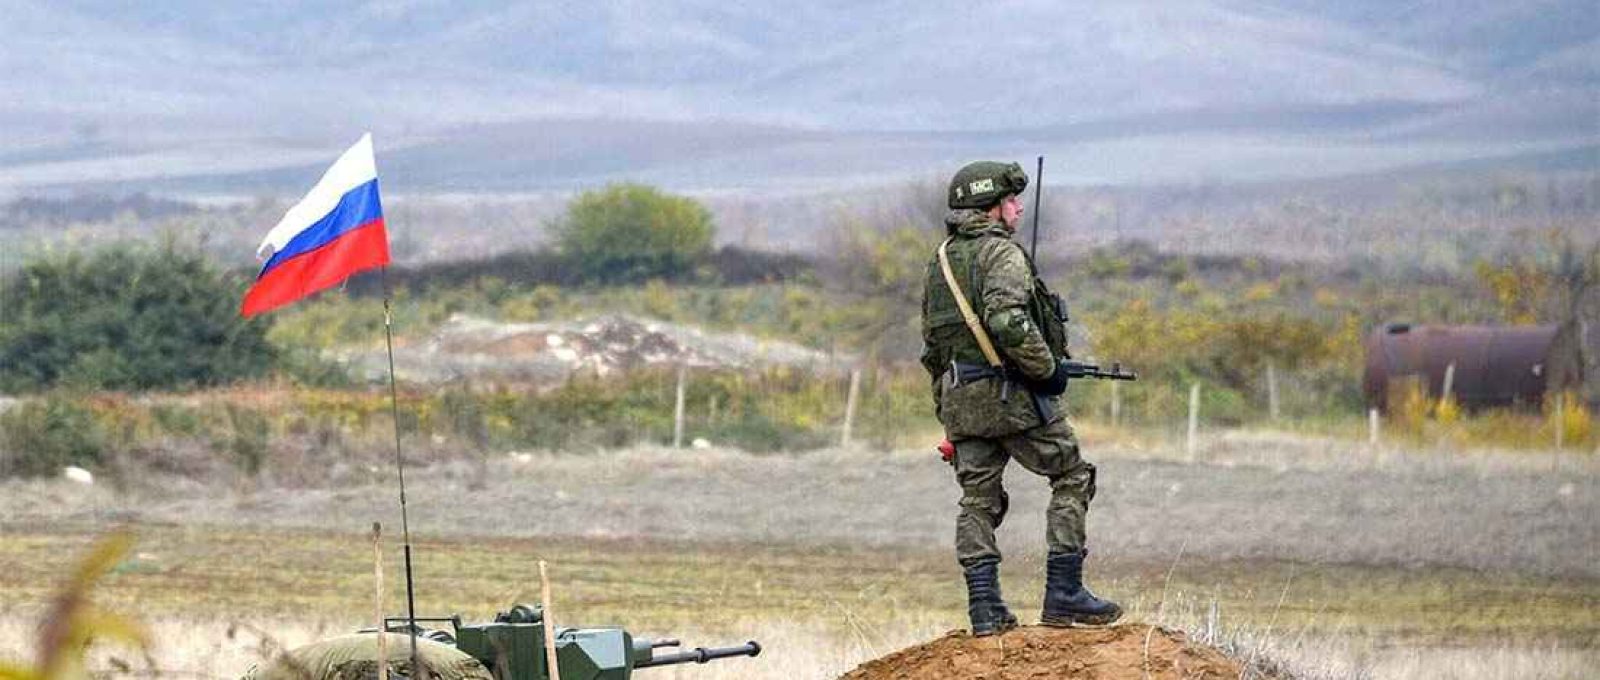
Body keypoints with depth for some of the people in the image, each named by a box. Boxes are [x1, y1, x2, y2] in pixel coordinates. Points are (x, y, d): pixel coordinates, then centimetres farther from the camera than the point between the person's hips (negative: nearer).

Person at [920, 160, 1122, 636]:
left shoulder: (941, 260, 16)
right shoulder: (1001, 254, -10)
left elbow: (931, 337, 19)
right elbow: (1008, 322, -26)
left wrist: (946, 406, 24)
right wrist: (1048, 369, -15)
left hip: (959, 398, 7)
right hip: (1011, 394, -7)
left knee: (978, 499, 9)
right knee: (1071, 478, 4)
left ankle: (984, 606, 1)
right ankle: (1064, 594, -2)